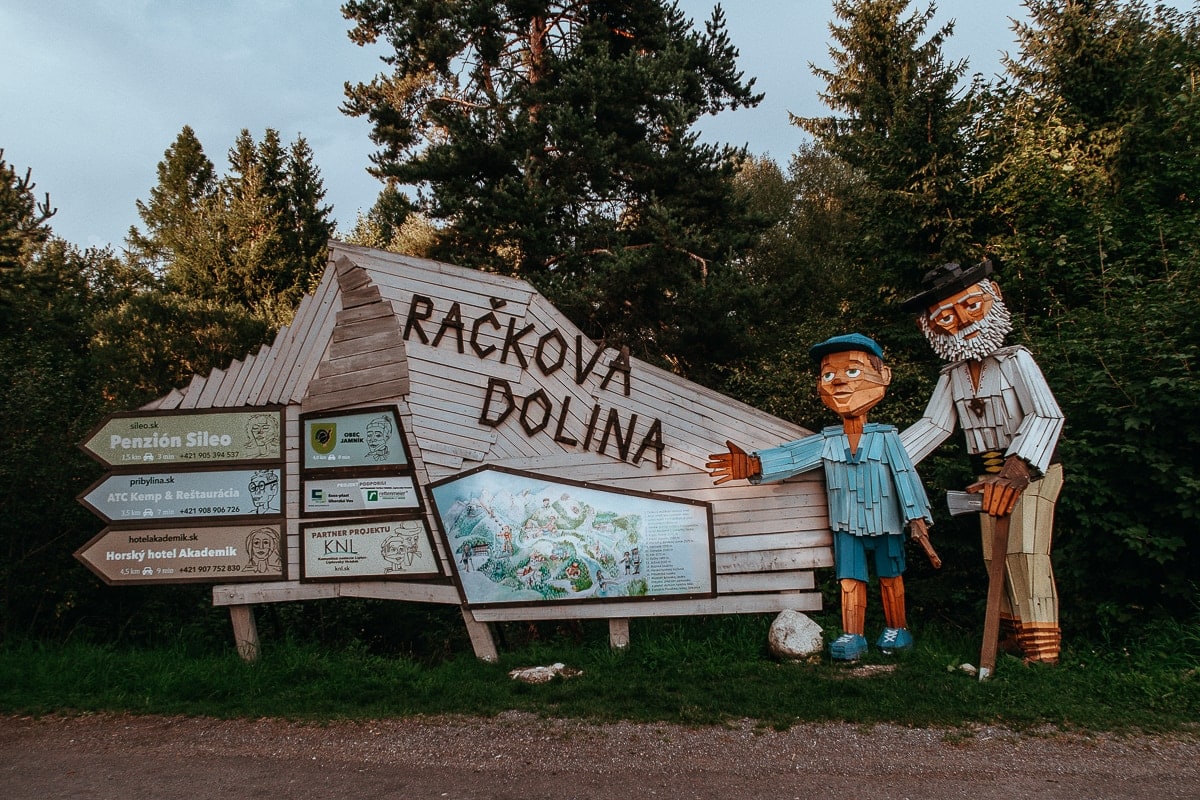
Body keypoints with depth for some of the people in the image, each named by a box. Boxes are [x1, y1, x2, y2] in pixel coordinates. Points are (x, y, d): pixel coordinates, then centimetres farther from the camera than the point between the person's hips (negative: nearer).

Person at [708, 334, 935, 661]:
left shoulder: (885, 437, -8)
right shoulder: (827, 441, -3)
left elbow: (905, 475, -7)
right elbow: (792, 456, -10)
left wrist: (917, 515, -8)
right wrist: (755, 464, -24)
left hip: (886, 523, -1)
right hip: (847, 526, 2)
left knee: (890, 577, 13)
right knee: (850, 579, 3)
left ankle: (897, 629, 28)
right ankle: (852, 635, 11)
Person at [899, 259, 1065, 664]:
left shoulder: (1015, 360, -11)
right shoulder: (952, 376, 6)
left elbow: (1046, 415, -21)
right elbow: (934, 425, 3)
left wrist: (1019, 468, -34)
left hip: (1032, 472, -6)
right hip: (989, 478, 6)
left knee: (1026, 550, -15)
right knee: (996, 557, 8)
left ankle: (1043, 647, -11)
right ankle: (1013, 634, 19)